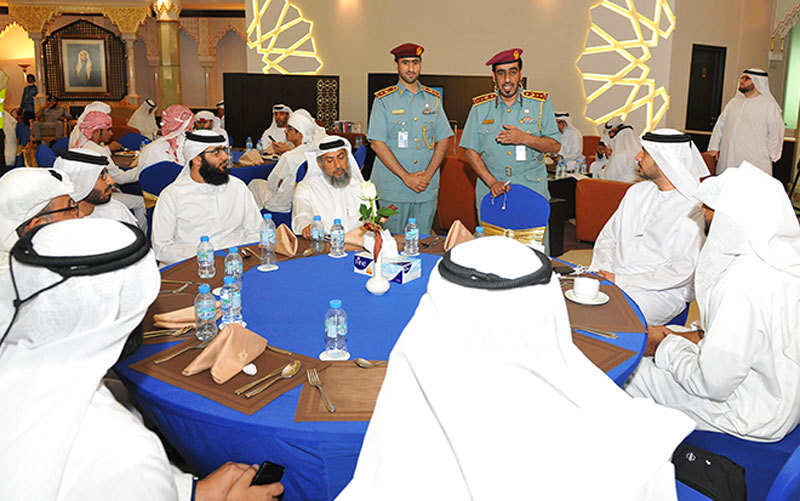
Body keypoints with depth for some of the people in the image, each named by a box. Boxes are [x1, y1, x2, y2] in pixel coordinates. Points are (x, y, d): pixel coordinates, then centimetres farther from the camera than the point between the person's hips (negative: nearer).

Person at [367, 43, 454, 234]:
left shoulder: (434, 99, 10)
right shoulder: (383, 100, 0)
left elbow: (442, 141, 8)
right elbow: (377, 143, -6)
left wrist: (427, 175, -7)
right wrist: (406, 177, -12)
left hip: (427, 189, 3)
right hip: (392, 190, -3)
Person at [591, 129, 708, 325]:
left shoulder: (692, 210, -11)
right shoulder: (637, 191, 13)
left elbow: (682, 271, -17)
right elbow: (607, 237, 15)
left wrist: (622, 280, -18)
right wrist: (601, 271, -5)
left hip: (661, 293, -7)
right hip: (612, 278, 7)